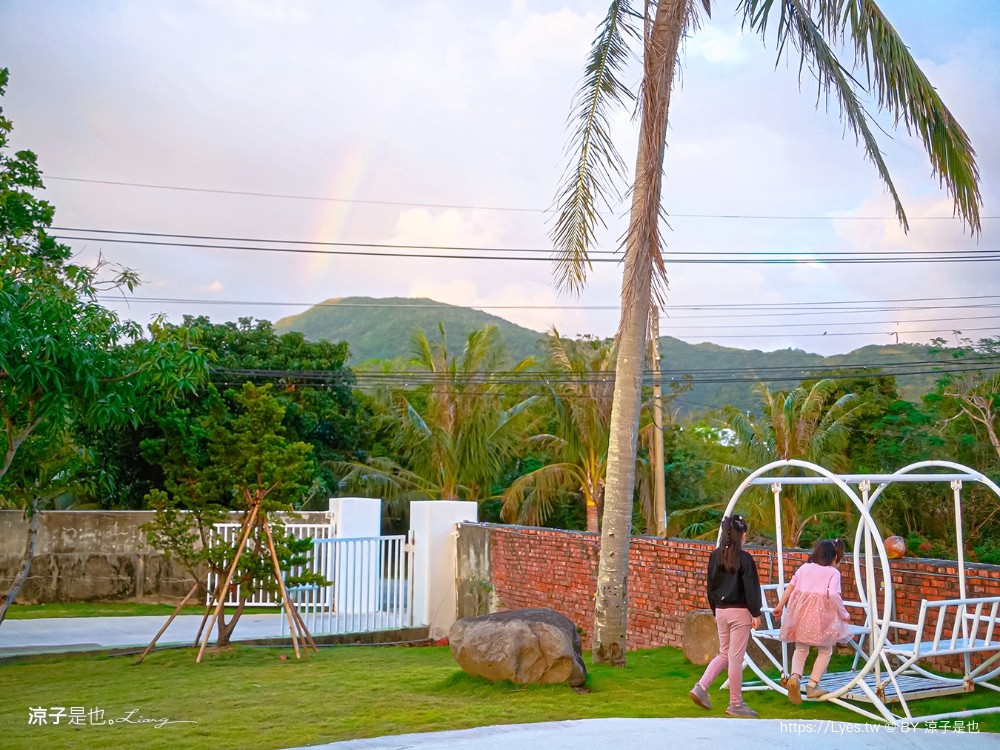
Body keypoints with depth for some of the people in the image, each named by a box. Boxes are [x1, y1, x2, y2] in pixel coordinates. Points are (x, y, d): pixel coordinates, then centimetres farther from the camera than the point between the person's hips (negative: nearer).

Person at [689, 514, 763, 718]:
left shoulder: (715, 556, 5)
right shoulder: (744, 558, -13)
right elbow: (750, 587, -12)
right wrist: (756, 613, -4)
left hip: (721, 610, 6)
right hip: (740, 612, -6)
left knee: (724, 654, 18)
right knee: (736, 658, 1)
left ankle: (701, 687, 6)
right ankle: (736, 704, 10)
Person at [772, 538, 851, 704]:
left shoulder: (805, 567, 12)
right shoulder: (833, 572, -1)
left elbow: (790, 586, 9)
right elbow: (833, 594, -15)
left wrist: (780, 606, 15)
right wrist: (844, 614, -4)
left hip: (800, 610, 4)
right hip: (821, 612, -4)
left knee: (801, 648, 16)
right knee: (825, 651, 14)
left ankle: (794, 676, -9)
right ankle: (813, 685, 6)